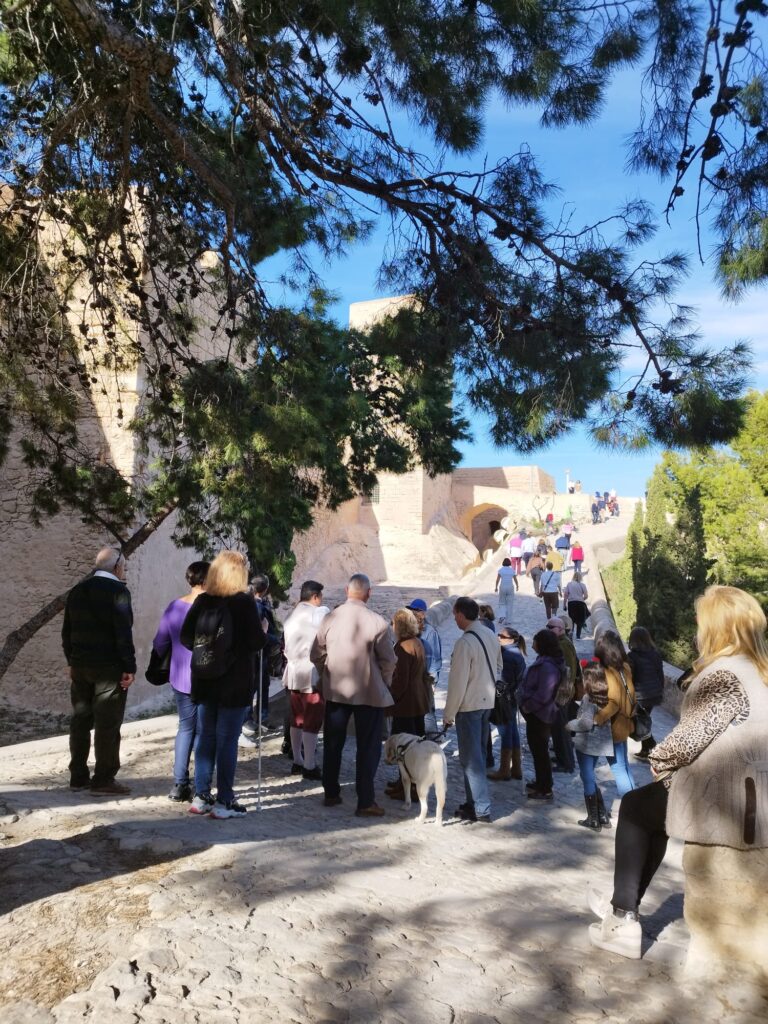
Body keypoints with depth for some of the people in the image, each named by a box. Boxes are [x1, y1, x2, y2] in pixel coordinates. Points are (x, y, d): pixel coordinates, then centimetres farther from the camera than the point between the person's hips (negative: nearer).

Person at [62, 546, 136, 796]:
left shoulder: (77, 591, 10)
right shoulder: (117, 591, -12)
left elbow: (67, 631, 14)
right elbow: (123, 632, -17)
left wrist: (72, 661, 19)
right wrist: (129, 667, -12)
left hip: (81, 666, 7)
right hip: (108, 668, -7)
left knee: (80, 721, 13)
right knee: (107, 724, -1)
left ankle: (78, 777, 21)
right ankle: (103, 780, 2)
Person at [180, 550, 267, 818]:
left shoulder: (202, 601, 2)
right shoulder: (244, 602, -13)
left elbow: (186, 638, 6)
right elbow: (257, 642, -14)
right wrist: (263, 631, 6)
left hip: (205, 680, 5)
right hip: (235, 682, -5)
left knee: (205, 736, 14)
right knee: (227, 740, 1)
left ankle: (201, 797, 20)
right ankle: (224, 802, 7)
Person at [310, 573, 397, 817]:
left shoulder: (330, 618, -5)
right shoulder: (377, 622, -16)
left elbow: (316, 655, 1)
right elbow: (388, 660, -10)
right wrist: (384, 683, 8)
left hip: (335, 692, 4)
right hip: (369, 693, -3)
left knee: (333, 745, 18)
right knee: (368, 748, 8)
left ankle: (331, 794, 29)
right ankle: (365, 802, 11)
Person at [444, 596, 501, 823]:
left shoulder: (465, 643, -21)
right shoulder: (490, 636, 3)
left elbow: (458, 682, -19)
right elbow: (499, 667, 15)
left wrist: (448, 714, -11)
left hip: (469, 705, -8)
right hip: (488, 702, 8)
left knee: (471, 759, 1)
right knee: (478, 755, 17)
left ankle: (481, 809, 4)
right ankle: (475, 801, 27)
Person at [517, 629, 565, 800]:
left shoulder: (548, 666, -27)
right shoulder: (544, 661, 6)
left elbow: (543, 696, -30)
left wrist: (527, 706, -18)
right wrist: (526, 704, 10)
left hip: (538, 715, -10)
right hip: (538, 714, 10)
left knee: (539, 751, 3)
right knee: (538, 749, 22)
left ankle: (545, 790, 16)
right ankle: (541, 782, 37)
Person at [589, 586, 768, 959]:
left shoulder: (724, 675, -20)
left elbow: (690, 738, -22)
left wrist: (657, 759, -1)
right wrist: (669, 763, 8)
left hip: (722, 801, -9)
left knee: (634, 807, 13)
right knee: (652, 809, 25)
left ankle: (624, 918, 18)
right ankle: (626, 909, 33)